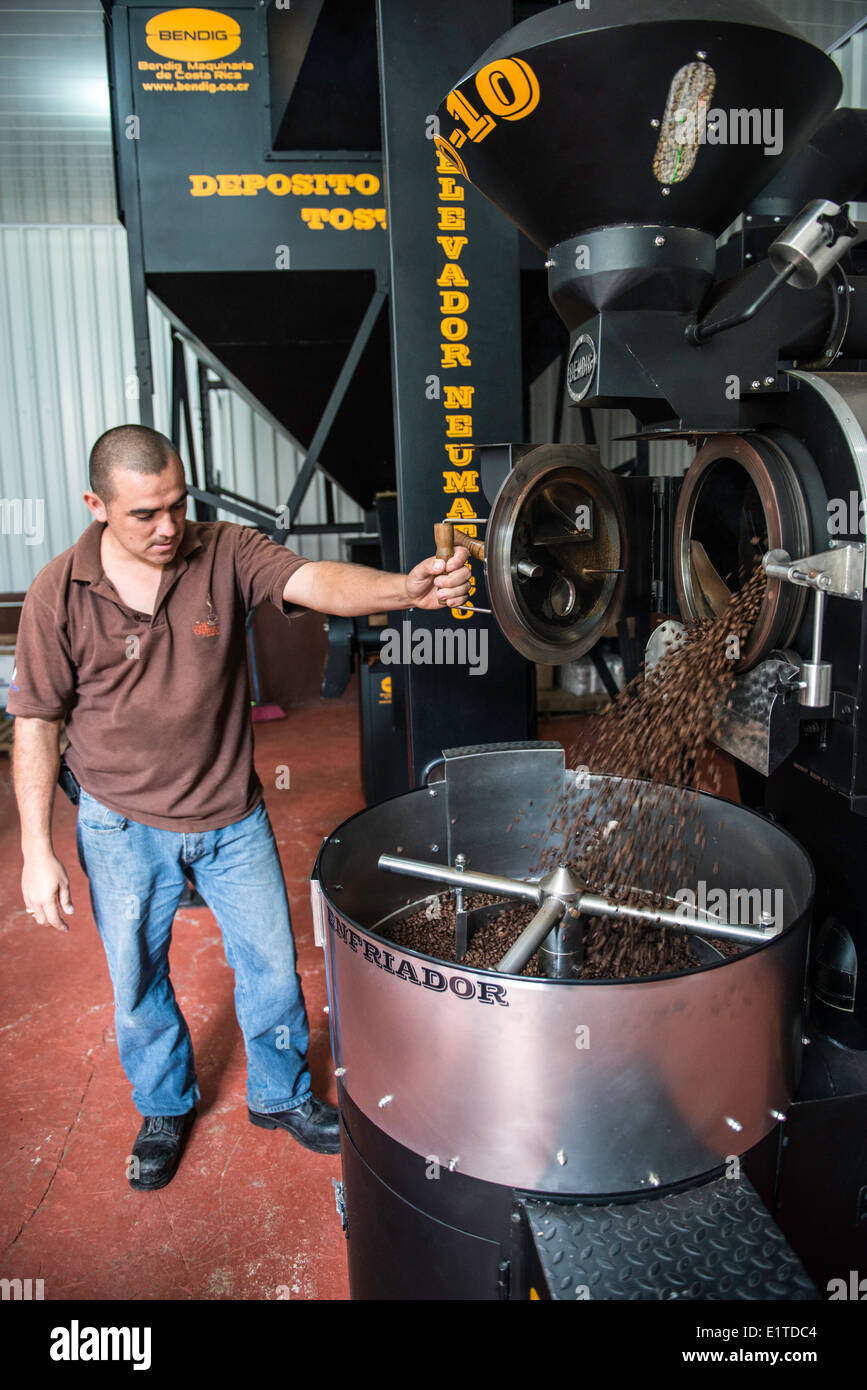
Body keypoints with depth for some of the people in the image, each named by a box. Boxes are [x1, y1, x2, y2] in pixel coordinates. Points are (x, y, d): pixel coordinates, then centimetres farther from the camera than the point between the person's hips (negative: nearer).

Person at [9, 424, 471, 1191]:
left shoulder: (224, 553, -12)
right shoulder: (58, 595, -13)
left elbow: (315, 581, -30)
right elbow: (36, 725, -6)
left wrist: (408, 588, -51)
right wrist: (38, 852, -8)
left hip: (233, 817, 1)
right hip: (124, 827, 0)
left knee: (272, 965, 13)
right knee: (139, 985, 17)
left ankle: (281, 1095, 40)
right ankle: (165, 1108, 44)